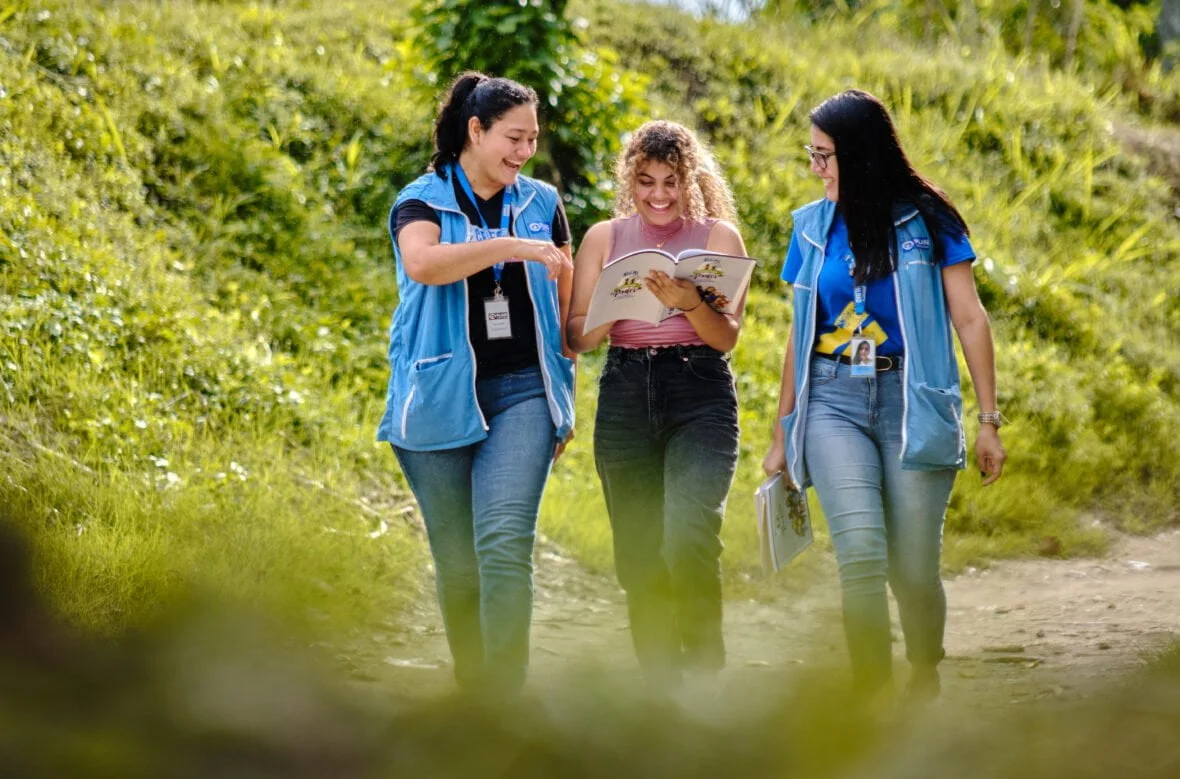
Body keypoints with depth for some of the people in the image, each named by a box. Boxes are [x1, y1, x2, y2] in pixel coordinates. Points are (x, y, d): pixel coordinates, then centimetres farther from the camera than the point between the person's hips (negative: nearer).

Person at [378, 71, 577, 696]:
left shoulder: (541, 204, 13)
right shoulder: (422, 202, 2)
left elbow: (566, 300, 19)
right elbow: (422, 263, -21)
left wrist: (565, 398, 16)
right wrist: (513, 246, -25)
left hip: (521, 391, 1)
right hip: (440, 398, -1)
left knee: (505, 542, -17)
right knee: (457, 561, 4)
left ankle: (504, 697, -18)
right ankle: (470, 690, 19)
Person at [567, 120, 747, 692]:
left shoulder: (718, 236, 5)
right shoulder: (605, 238, 10)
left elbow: (727, 336, -2)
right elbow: (578, 337, 5)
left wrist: (688, 303, -22)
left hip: (701, 397, -3)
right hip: (625, 398, 3)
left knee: (689, 537, -22)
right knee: (639, 556, 2)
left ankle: (706, 666, -2)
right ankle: (661, 687, 15)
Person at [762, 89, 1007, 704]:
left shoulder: (926, 220, 2)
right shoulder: (812, 226, 11)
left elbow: (969, 318, 2)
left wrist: (988, 420, -2)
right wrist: (783, 435, 18)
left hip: (911, 402, -2)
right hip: (834, 403, 2)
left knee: (913, 570, -2)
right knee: (860, 548, -19)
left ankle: (925, 680, 26)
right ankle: (876, 699, -16)